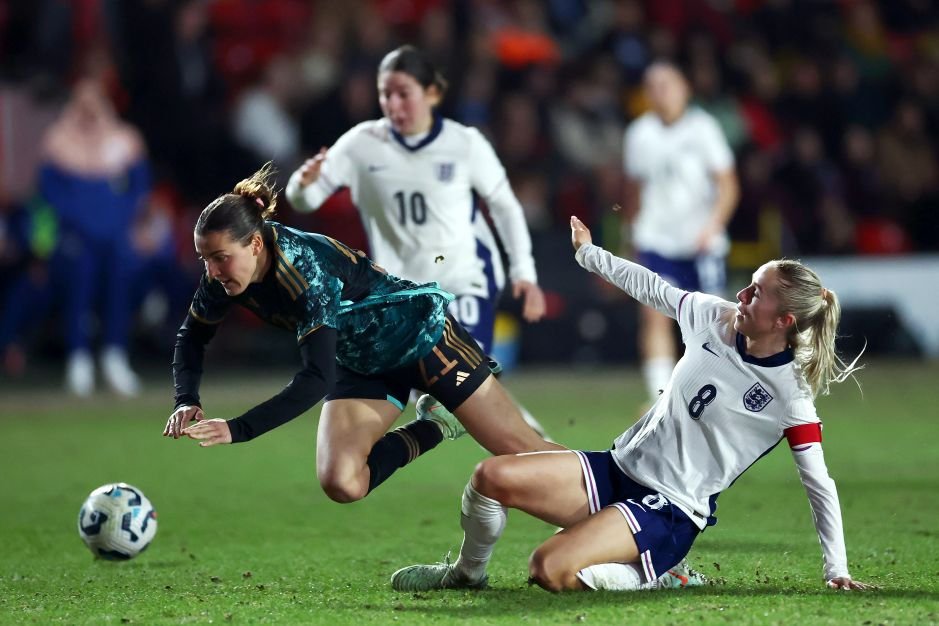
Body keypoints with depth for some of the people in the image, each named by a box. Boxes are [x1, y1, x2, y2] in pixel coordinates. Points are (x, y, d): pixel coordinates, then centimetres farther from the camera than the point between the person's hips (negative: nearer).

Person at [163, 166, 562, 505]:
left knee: (516, 446, -6)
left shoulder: (304, 267, -36)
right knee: (341, 483, -14)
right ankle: (434, 430, 10)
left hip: (419, 335, -6)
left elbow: (317, 379, -41)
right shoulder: (225, 274, -15)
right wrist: (187, 401, -17)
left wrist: (237, 431, -46)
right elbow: (192, 338, 3)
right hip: (361, 364, 6)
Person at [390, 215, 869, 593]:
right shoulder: (717, 320, 0)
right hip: (619, 469, 6)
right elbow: (652, 289, 16)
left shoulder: (791, 395, -14)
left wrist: (837, 571, -6)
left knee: (550, 569, -28)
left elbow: (819, 484, -8)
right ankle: (466, 573, 16)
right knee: (493, 476, -11)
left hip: (669, 513, -6)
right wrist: (587, 252, 23)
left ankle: (660, 579, -4)